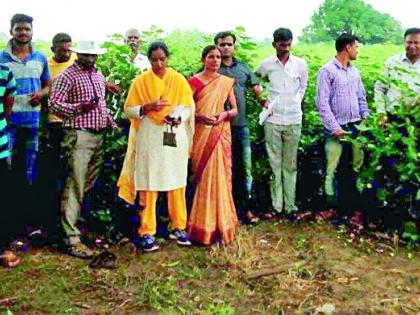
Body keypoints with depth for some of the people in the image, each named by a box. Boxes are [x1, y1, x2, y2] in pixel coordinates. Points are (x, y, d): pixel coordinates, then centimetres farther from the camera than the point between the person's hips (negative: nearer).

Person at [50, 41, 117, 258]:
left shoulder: (98, 75, 19)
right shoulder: (67, 75, -4)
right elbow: (54, 104, -11)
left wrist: (112, 125, 15)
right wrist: (79, 107, -23)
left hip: (99, 136, 8)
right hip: (79, 136, -7)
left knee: (90, 184, 12)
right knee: (75, 186, -10)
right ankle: (72, 238, -9)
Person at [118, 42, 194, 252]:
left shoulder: (179, 80, 6)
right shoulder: (140, 81, 3)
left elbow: (189, 107, 4)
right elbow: (129, 109, 2)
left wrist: (178, 117, -17)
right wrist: (147, 107, -16)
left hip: (175, 138, 1)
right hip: (149, 139, -1)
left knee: (177, 184, 6)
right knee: (148, 186, -1)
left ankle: (178, 227, 19)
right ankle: (147, 233, 7)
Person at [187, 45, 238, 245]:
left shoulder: (226, 82, 9)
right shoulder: (194, 81, 2)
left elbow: (235, 110, 9)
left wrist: (225, 114, -11)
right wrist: (200, 117, -17)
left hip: (221, 134, 2)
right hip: (201, 135, -2)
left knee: (220, 177, 2)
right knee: (203, 177, -2)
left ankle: (220, 222, 13)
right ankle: (204, 225, 9)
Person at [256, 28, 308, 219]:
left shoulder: (300, 64, 3)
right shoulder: (266, 64, 1)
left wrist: (296, 103, 6)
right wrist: (262, 101, 7)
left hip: (294, 120, 0)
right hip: (272, 120, 0)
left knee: (290, 165, 6)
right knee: (274, 164, 3)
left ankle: (290, 205, 12)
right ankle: (276, 205, 10)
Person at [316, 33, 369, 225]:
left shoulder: (355, 71, 15)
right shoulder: (327, 71, -5)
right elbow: (322, 103, -10)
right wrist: (335, 128, -15)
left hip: (356, 127, 6)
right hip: (336, 129, -6)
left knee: (358, 167, 6)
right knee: (332, 169, -3)